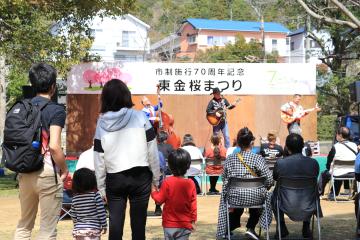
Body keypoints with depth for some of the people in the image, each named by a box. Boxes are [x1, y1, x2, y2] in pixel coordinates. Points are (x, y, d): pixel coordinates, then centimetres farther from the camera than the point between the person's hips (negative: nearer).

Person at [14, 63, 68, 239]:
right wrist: (64, 170, -6)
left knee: (24, 225, 19)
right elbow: (54, 146, -20)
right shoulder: (56, 111, -11)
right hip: (47, 174, -6)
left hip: (25, 173, 6)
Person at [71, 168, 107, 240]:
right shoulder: (95, 195, -8)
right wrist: (104, 225, 3)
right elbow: (101, 212, -8)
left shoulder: (75, 198, 4)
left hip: (78, 230, 4)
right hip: (93, 229, -4)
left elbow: (73, 216, 10)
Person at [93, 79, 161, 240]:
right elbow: (152, 150, -4)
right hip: (140, 176, -1)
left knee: (115, 222, 7)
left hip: (114, 179, 1)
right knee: (138, 221, 5)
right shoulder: (139, 117, -5)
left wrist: (101, 187, 8)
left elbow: (99, 159, 0)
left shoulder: (102, 124, -1)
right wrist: (156, 177, 5)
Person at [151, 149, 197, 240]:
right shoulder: (190, 184, -5)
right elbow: (193, 205, -1)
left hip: (169, 224, -1)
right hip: (185, 224, 1)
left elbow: (159, 200, -6)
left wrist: (153, 190, 11)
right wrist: (193, 221, 7)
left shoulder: (167, 182, -12)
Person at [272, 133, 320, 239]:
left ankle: (282, 228, 32)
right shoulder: (314, 163, -10)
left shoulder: (280, 163, -15)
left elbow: (275, 179, 7)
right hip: (308, 208, 1)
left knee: (274, 193, 30)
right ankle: (306, 228, 36)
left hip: (287, 207, -1)